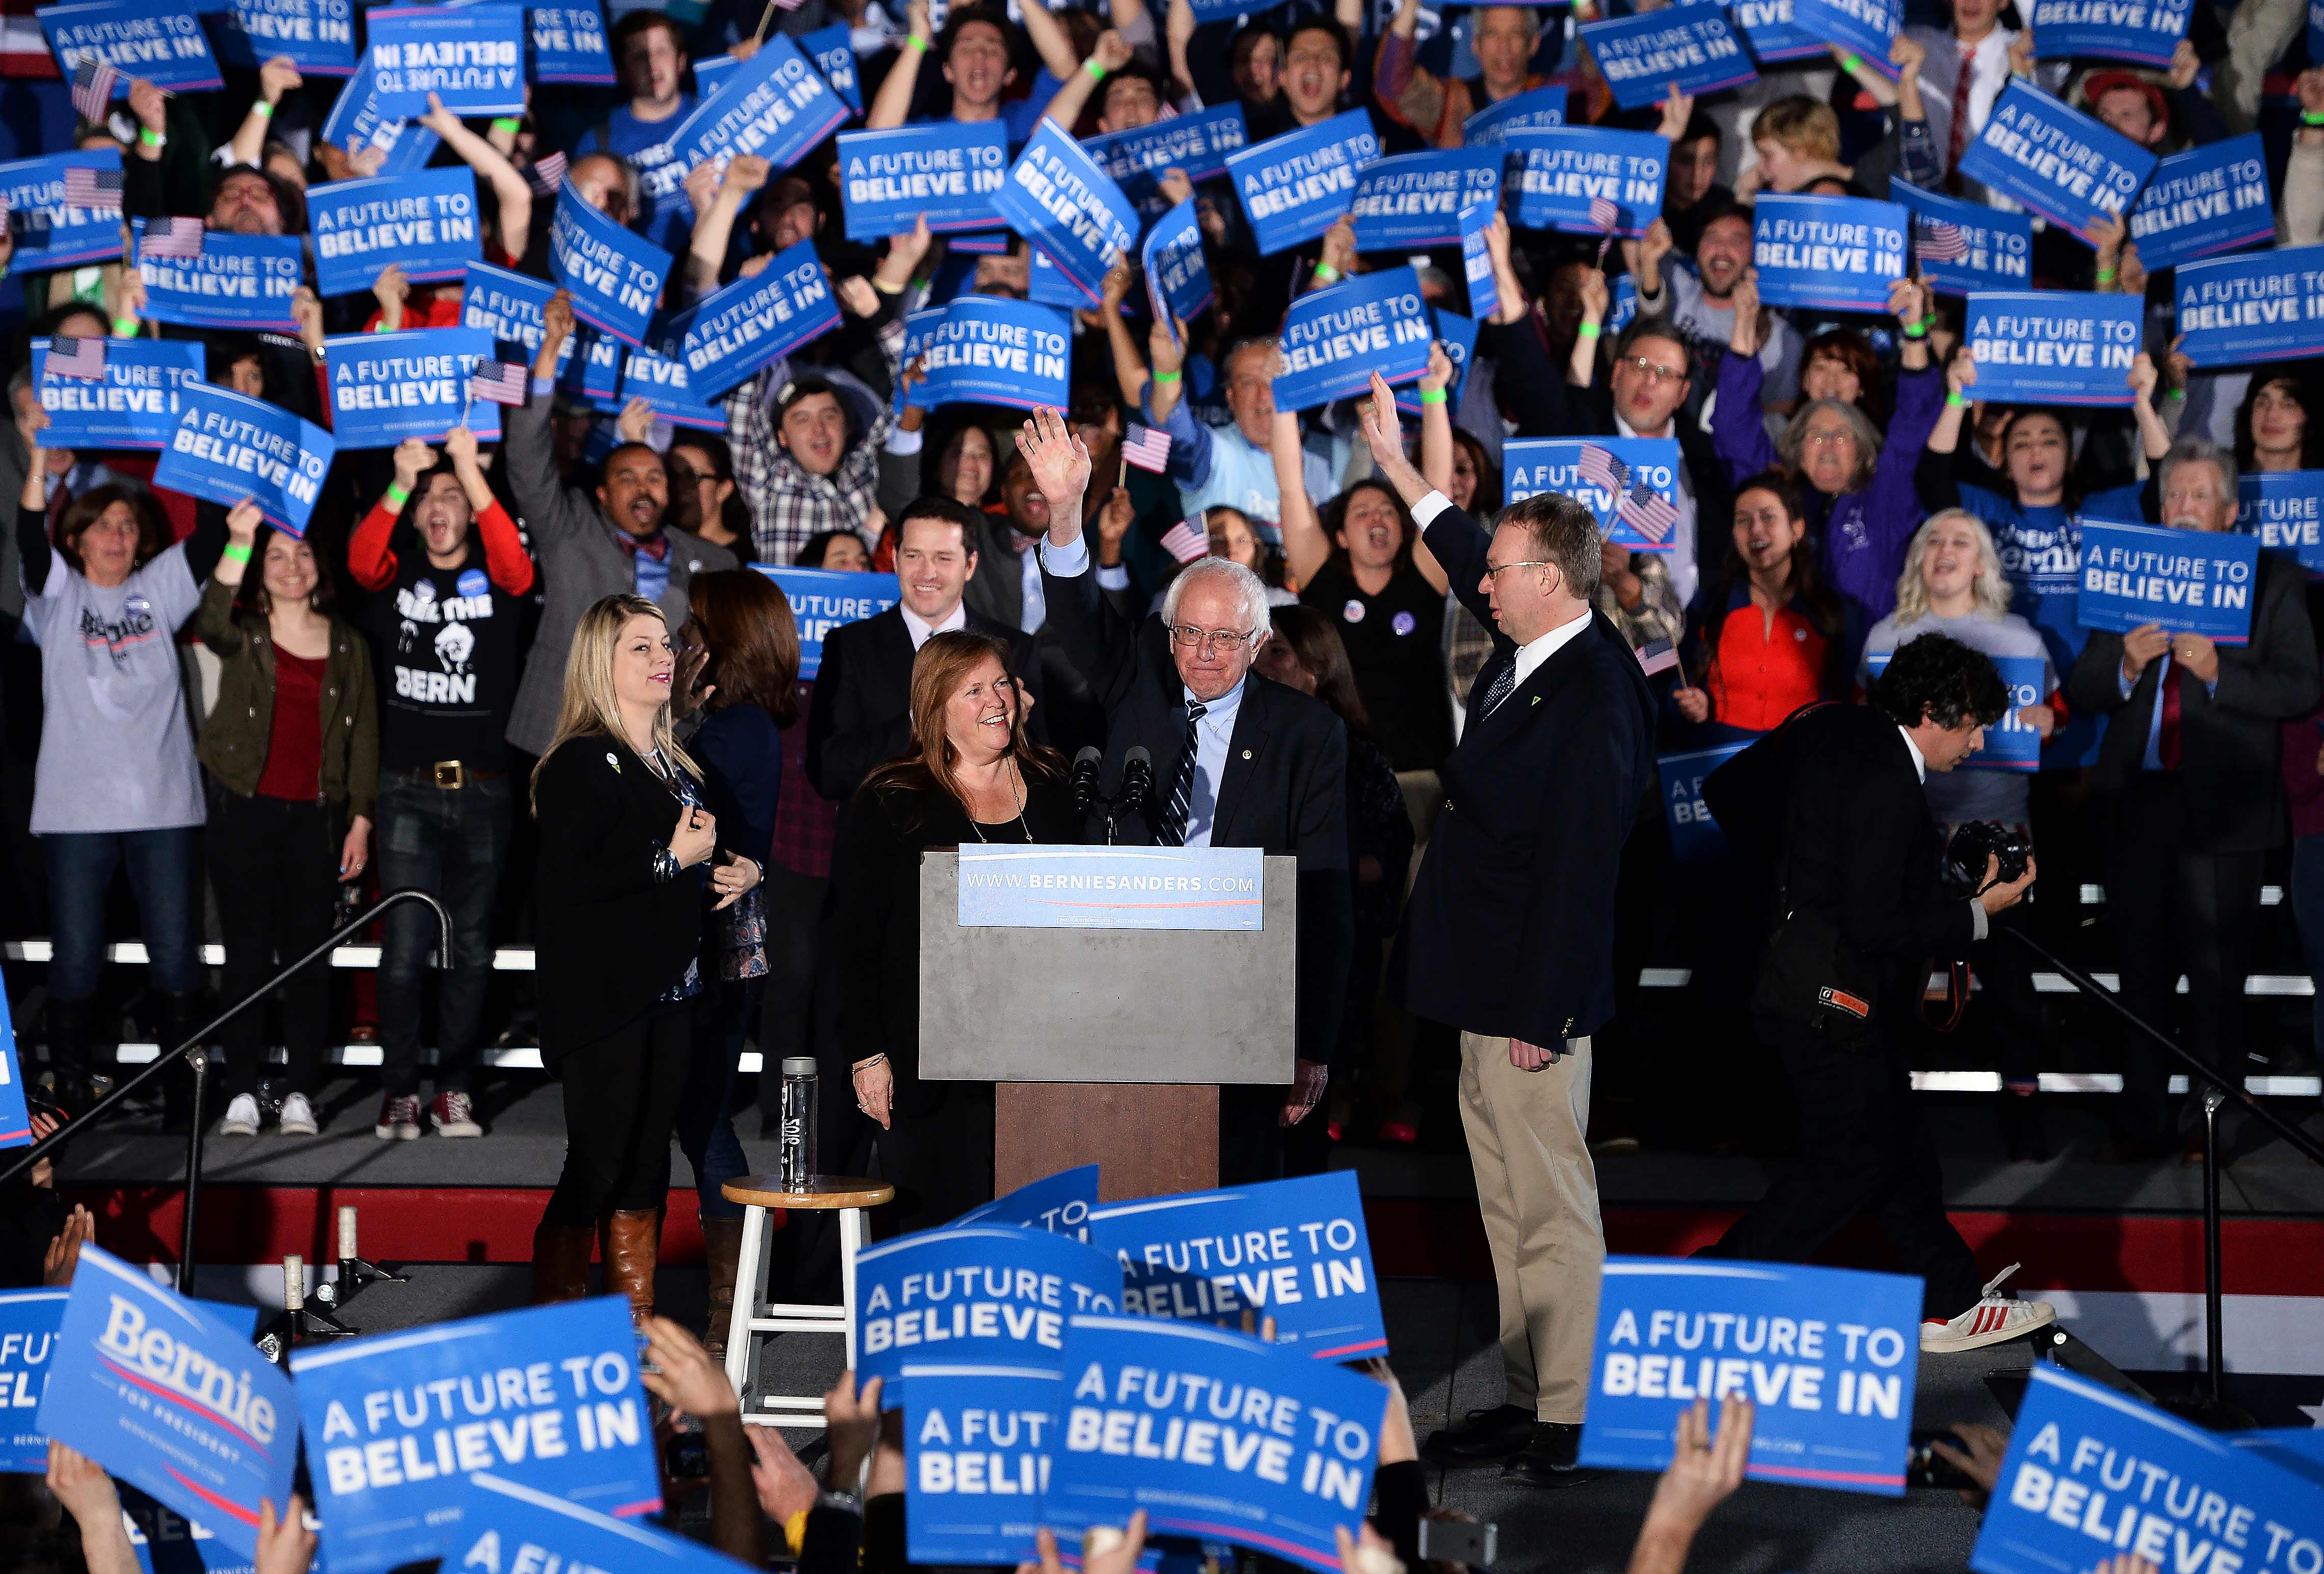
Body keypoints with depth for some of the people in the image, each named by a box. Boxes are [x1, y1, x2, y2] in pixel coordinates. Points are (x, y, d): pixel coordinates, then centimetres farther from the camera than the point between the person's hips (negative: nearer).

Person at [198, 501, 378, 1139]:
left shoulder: (348, 645, 9)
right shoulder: (244, 635, 4)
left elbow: (365, 735, 9)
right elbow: (212, 624, -21)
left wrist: (361, 820, 2)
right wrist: (238, 543, -33)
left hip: (316, 817, 1)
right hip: (244, 809, -1)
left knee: (307, 955, 2)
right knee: (247, 954, 0)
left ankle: (300, 1093, 7)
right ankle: (242, 1093, 4)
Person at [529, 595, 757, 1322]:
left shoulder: (676, 764, 17)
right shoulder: (579, 764, -10)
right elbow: (565, 884, -21)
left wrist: (733, 873, 8)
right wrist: (673, 860, -16)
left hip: (670, 990, 8)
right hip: (601, 997, -8)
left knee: (647, 1161, 11)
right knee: (599, 1161, -6)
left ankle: (639, 1324, 17)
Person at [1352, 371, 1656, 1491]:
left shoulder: (1590, 703, -21)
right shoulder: (1531, 653, 8)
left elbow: (1576, 872, -22)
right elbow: (1464, 558, 29)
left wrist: (1540, 1016, -21)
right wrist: (1395, 464, 36)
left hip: (1531, 1005, -10)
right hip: (1487, 1000, 10)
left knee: (1552, 1212, -2)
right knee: (1509, 1213, 15)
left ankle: (1566, 1428, 5)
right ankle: (1527, 1400, 23)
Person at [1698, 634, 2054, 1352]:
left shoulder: (1831, 729, 5)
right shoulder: (1888, 789, -23)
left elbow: (1727, 791, 13)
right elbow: (1873, 927, -24)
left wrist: (1793, 876, 21)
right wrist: (1976, 914, -14)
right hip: (1833, 1002, -10)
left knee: (1898, 1145, 17)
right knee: (1848, 1163, 0)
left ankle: (1951, 1304, 28)